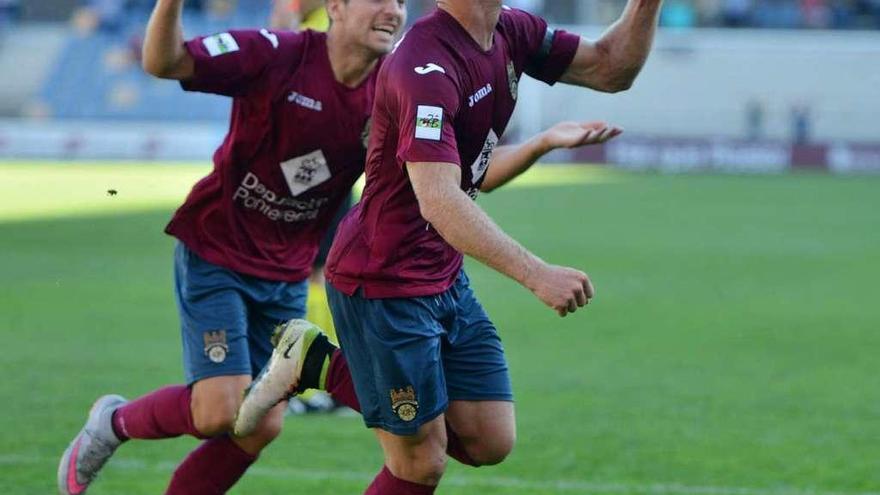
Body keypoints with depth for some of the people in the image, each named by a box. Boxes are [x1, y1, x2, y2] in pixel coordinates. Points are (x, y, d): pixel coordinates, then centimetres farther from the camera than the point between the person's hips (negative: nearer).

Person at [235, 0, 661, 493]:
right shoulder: (427, 68, -27)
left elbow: (610, 69, 11)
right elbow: (439, 200, -36)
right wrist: (536, 274, -42)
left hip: (445, 276, 9)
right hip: (383, 282, -9)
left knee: (491, 443, 6)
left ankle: (323, 366, 16)